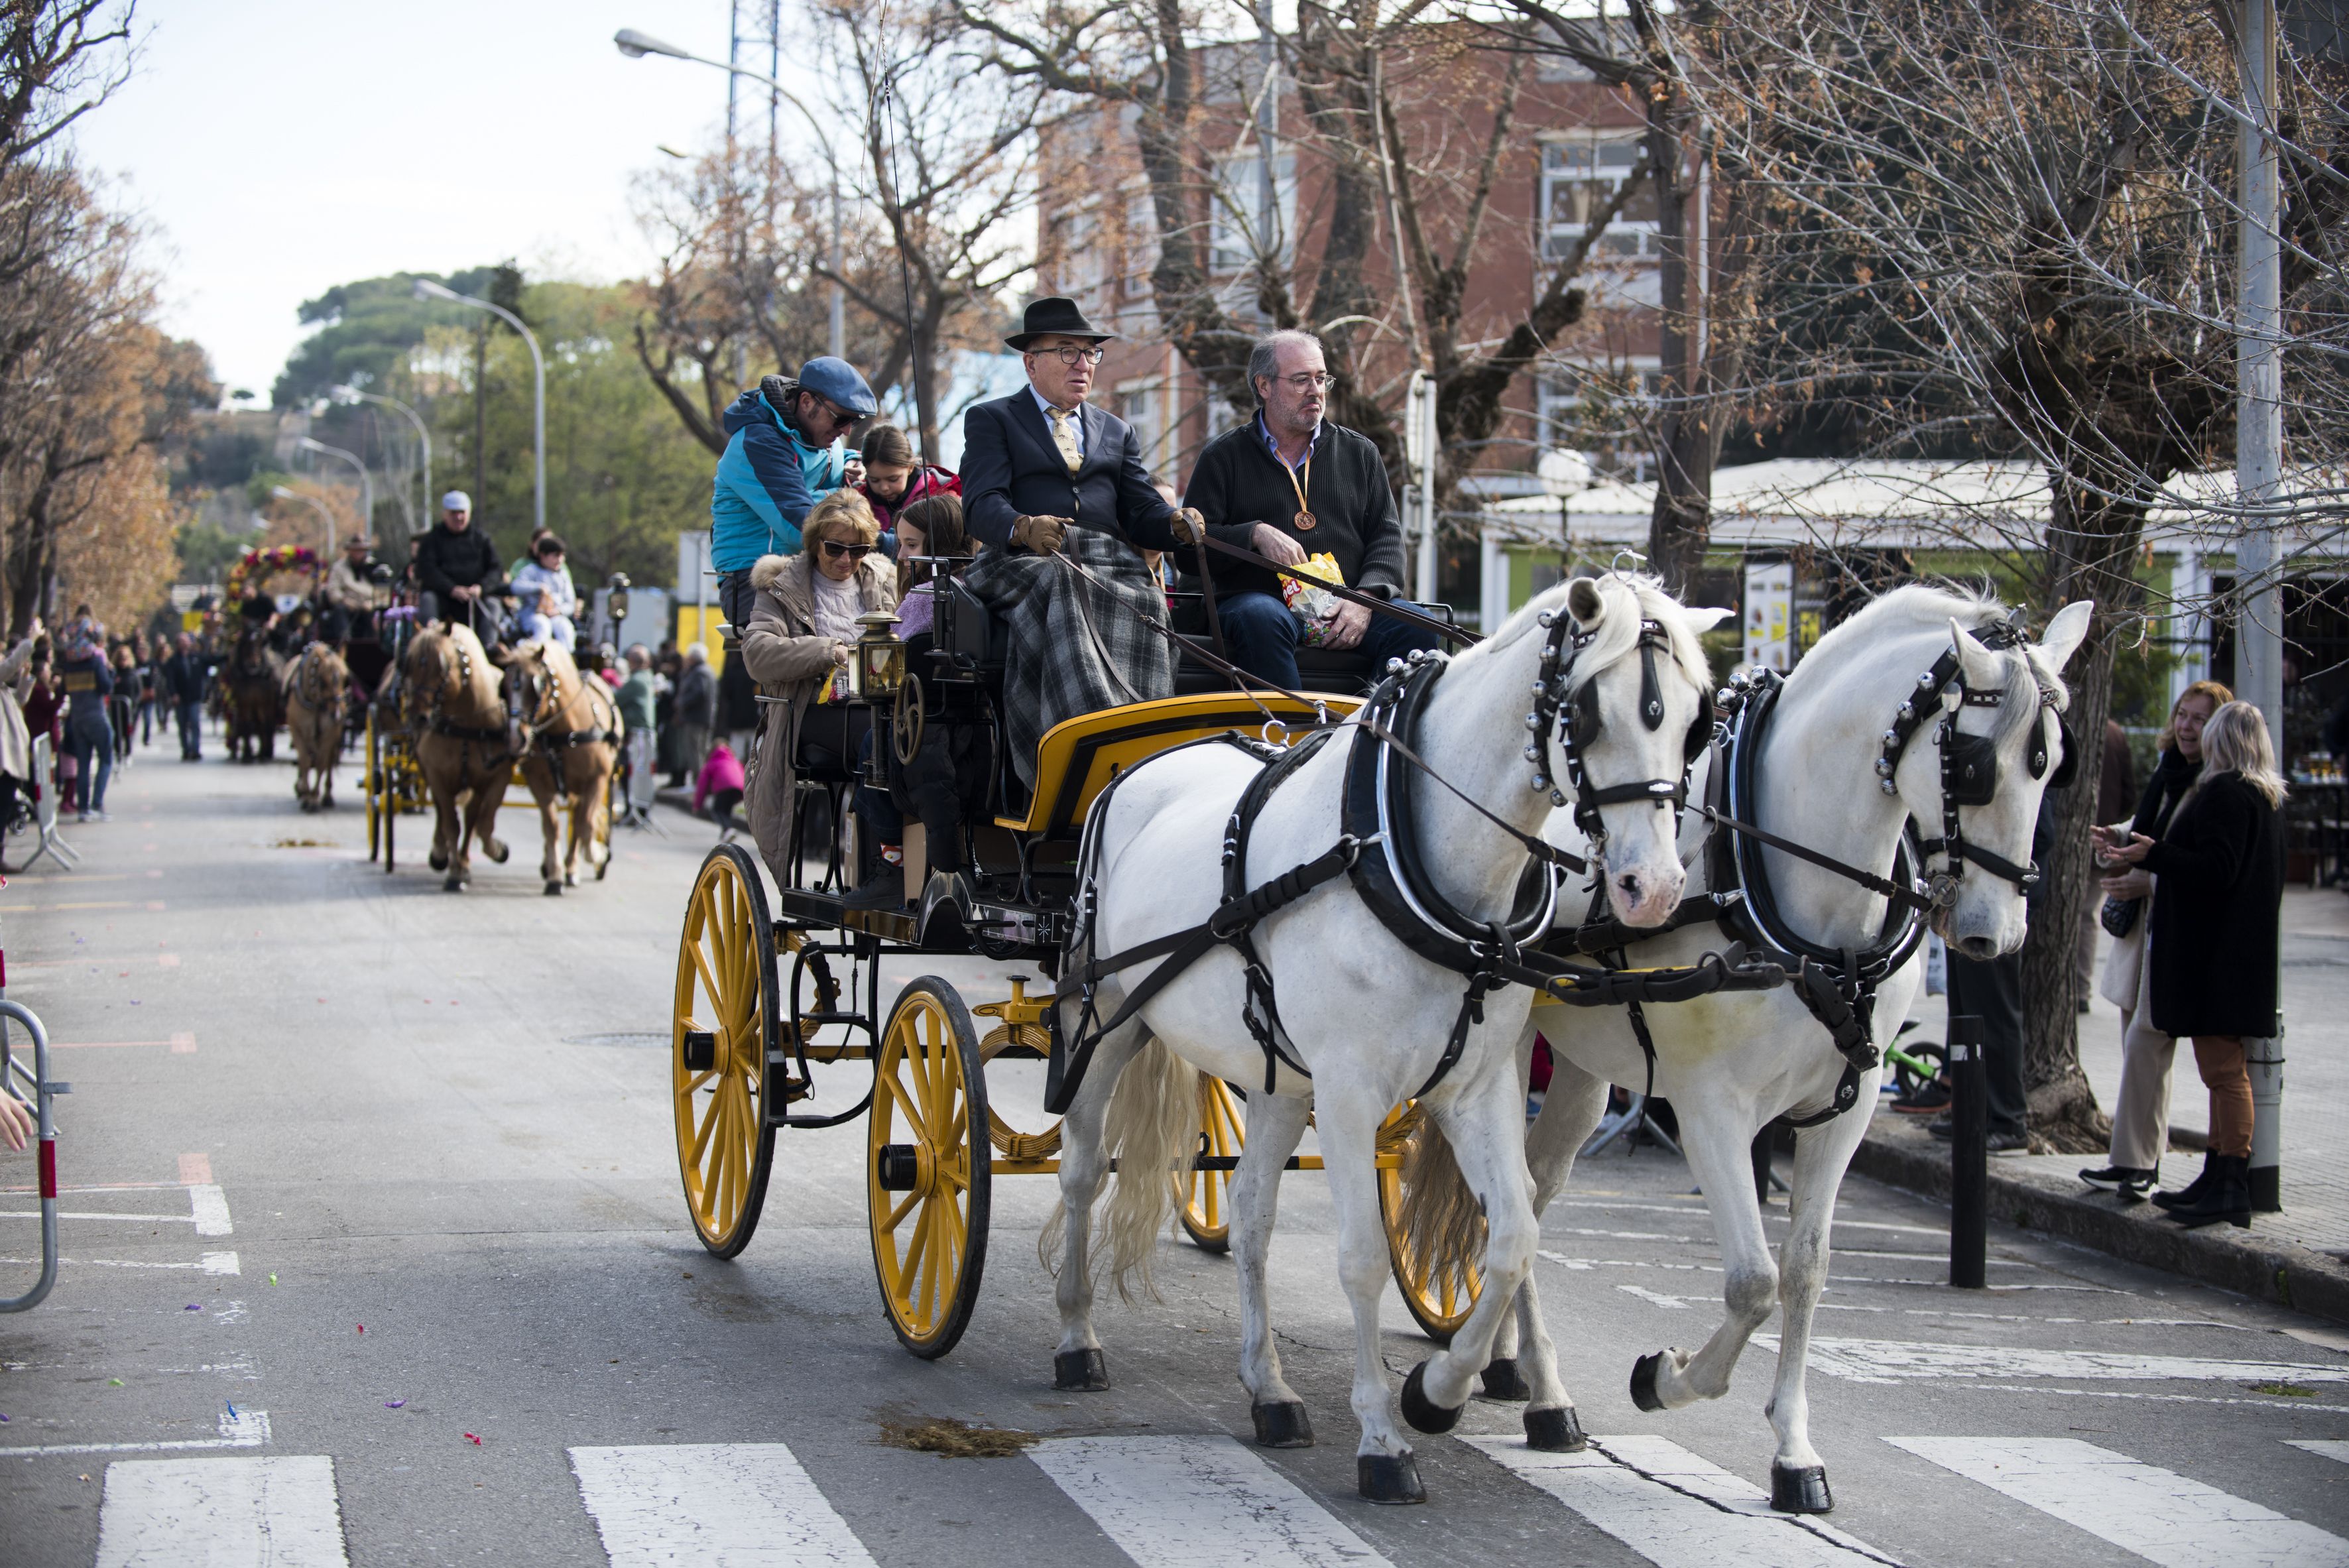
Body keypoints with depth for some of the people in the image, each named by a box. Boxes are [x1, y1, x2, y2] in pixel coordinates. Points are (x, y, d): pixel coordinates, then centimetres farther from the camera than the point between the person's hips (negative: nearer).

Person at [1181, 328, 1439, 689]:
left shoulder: (1360, 452, 20)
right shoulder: (1224, 456, 12)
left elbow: (1387, 536, 13)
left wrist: (1365, 598, -7)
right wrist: (1256, 535, -13)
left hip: (1347, 605, 3)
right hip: (1258, 595, -3)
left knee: (1415, 624, -27)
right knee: (1261, 619, -39)